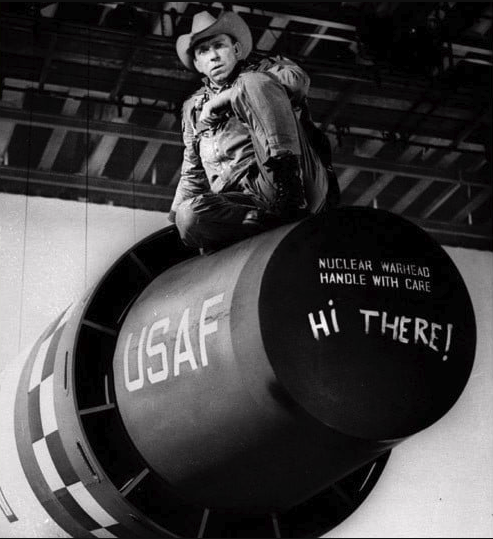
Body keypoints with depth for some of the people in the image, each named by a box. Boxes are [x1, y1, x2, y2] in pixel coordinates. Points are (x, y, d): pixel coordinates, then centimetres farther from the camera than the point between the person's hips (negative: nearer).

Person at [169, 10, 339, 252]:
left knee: (253, 84, -19)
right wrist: (175, 214, 13)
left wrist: (222, 99, -4)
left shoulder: (262, 71, 19)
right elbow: (192, 174, 32)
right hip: (246, 202, 3)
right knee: (189, 215, -32)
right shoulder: (193, 108, 29)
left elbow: (298, 80, -7)